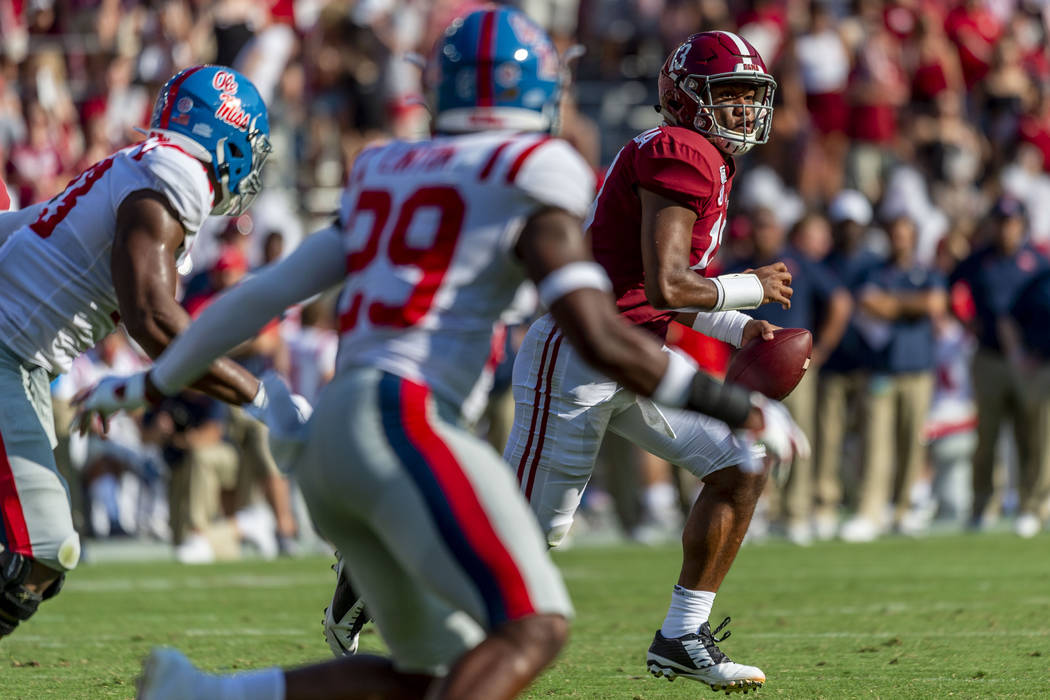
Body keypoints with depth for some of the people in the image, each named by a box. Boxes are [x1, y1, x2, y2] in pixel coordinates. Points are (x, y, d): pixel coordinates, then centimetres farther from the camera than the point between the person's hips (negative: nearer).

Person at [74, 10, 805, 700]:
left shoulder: (388, 176, 21)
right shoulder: (526, 187, -1)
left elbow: (264, 294, 25)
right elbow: (602, 339, -8)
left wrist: (152, 382, 36)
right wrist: (739, 408, 1)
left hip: (332, 437, 8)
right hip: (405, 420, -8)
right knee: (533, 628, -16)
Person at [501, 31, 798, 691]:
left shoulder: (708, 164, 14)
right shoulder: (682, 155, -18)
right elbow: (665, 287, -25)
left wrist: (741, 330, 9)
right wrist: (755, 287, -10)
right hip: (578, 359, -10)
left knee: (743, 468, 3)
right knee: (532, 524, -2)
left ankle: (682, 637, 9)